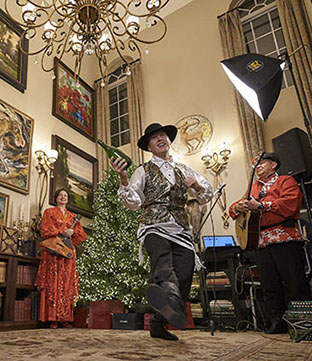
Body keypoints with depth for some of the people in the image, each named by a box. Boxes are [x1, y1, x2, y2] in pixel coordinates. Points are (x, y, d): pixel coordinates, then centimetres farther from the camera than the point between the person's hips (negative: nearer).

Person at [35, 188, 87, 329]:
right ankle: (53, 318, -7)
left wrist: (72, 232, -5)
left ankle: (65, 317, 0)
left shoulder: (72, 216, 22)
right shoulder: (49, 212, 13)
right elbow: (45, 230, -1)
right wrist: (62, 232, -11)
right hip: (53, 251, -3)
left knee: (67, 284, -2)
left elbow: (82, 234, 15)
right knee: (53, 283, -9)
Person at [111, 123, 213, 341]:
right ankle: (169, 296, -65)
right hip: (155, 228, -4)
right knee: (163, 264, -35)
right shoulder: (143, 171, 13)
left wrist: (197, 185, 0)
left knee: (183, 280, -8)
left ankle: (159, 324, 11)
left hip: (182, 232, 4)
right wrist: (123, 179, -17)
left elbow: (207, 196, 23)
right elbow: (134, 203, 0)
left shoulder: (184, 170, 24)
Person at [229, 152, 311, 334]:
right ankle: (277, 322, 12)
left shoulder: (286, 181, 9)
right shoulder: (254, 187, 27)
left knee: (295, 283, -5)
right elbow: (234, 209, 26)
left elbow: (290, 204, -10)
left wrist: (260, 205, -13)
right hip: (261, 242, 6)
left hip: (285, 239, -5)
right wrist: (238, 207, 0)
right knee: (270, 287, 5)